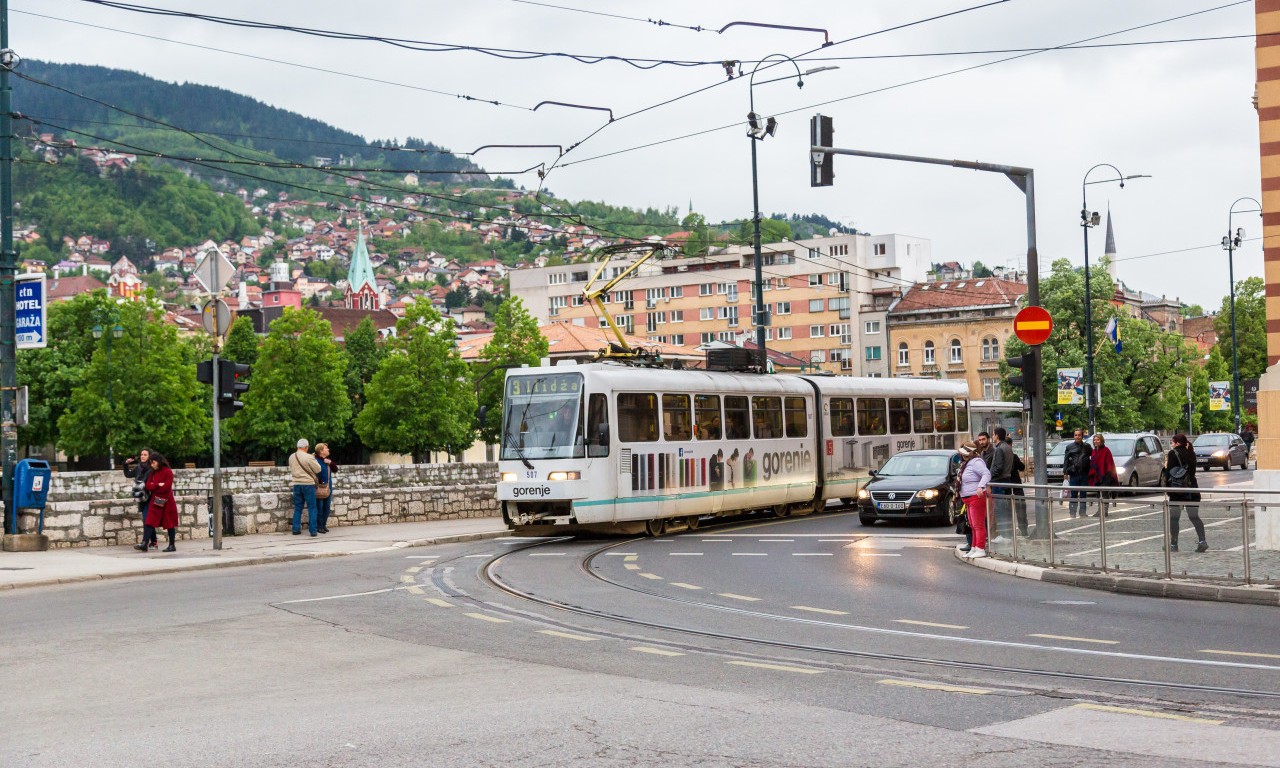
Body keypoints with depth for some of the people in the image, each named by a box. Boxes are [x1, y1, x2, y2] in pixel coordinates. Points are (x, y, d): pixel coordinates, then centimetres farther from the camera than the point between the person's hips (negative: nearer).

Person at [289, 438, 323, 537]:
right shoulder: (308, 457, -14)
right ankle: (313, 530, 0)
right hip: (308, 484, -5)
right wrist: (314, 460, 7)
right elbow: (318, 469, -7)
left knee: (297, 508, 13)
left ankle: (296, 529, 12)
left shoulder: (291, 457, 4)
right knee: (312, 508, 2)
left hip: (297, 484, 5)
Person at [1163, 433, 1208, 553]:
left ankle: (1173, 544, 3)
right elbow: (1192, 470, 17)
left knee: (1174, 518, 3)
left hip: (1177, 489, -5)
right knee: (1194, 517, 7)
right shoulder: (1191, 454, 11)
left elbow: (1169, 472, -11)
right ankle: (1202, 541, -8)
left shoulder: (1173, 454, -6)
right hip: (1192, 488, 5)